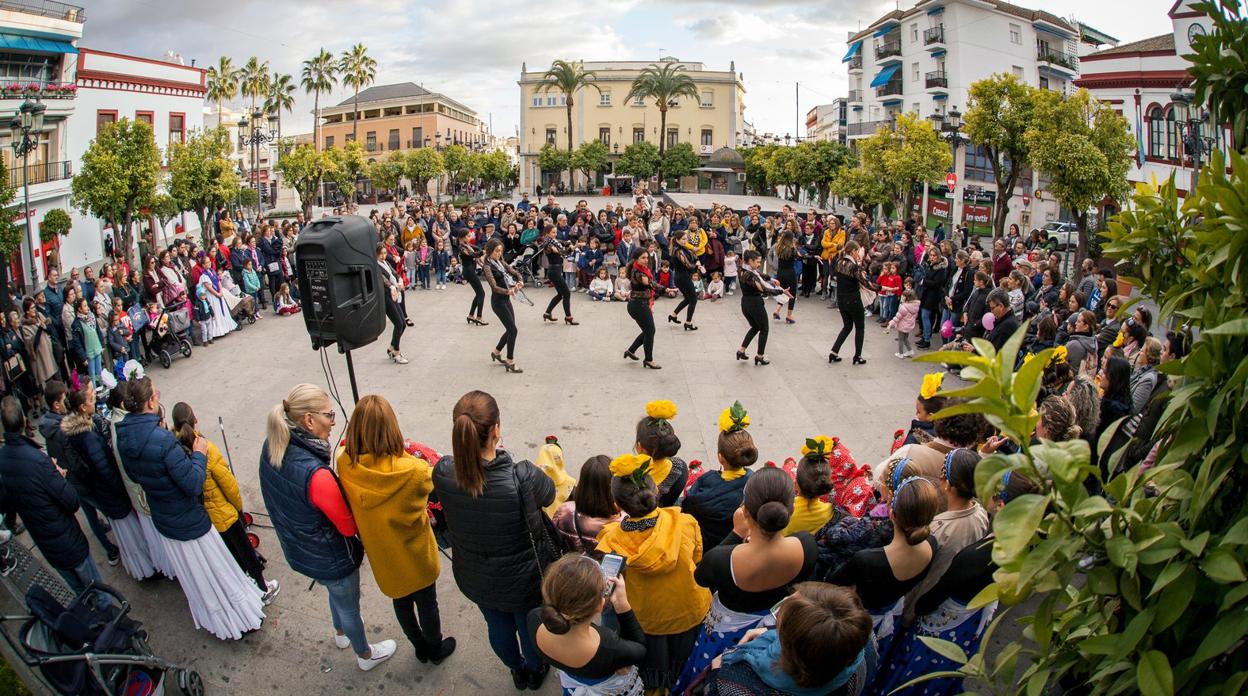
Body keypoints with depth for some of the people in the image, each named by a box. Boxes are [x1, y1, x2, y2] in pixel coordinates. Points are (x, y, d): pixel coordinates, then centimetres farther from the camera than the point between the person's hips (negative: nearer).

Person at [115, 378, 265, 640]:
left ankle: (210, 619, 45)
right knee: (219, 572, 12)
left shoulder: (123, 437, -8)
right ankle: (239, 620, 28)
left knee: (191, 576, 26)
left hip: (162, 520, 7)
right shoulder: (162, 439, -33)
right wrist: (199, 454, -16)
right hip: (190, 522, -7)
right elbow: (193, 484, -28)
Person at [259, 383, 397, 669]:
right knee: (349, 605, 23)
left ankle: (341, 633, 64)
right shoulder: (316, 475, -41)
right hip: (330, 558, -7)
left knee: (335, 590, 36)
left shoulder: (271, 447, -17)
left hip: (298, 549, 7)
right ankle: (365, 655, 51)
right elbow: (349, 526, -26)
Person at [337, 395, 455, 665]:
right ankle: (436, 649, 50)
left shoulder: (345, 465, -26)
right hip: (415, 554, -3)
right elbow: (431, 478, -13)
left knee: (401, 601, 30)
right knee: (427, 604, 25)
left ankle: (420, 648, 54)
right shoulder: (412, 470, -36)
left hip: (383, 555, 4)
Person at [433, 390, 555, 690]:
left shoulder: (442, 473, -29)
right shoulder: (524, 478, -39)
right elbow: (549, 494, -13)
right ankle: (535, 671, 60)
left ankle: (518, 670, 62)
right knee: (531, 628, 30)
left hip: (475, 579, 3)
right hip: (525, 579, -3)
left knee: (498, 627, 33)